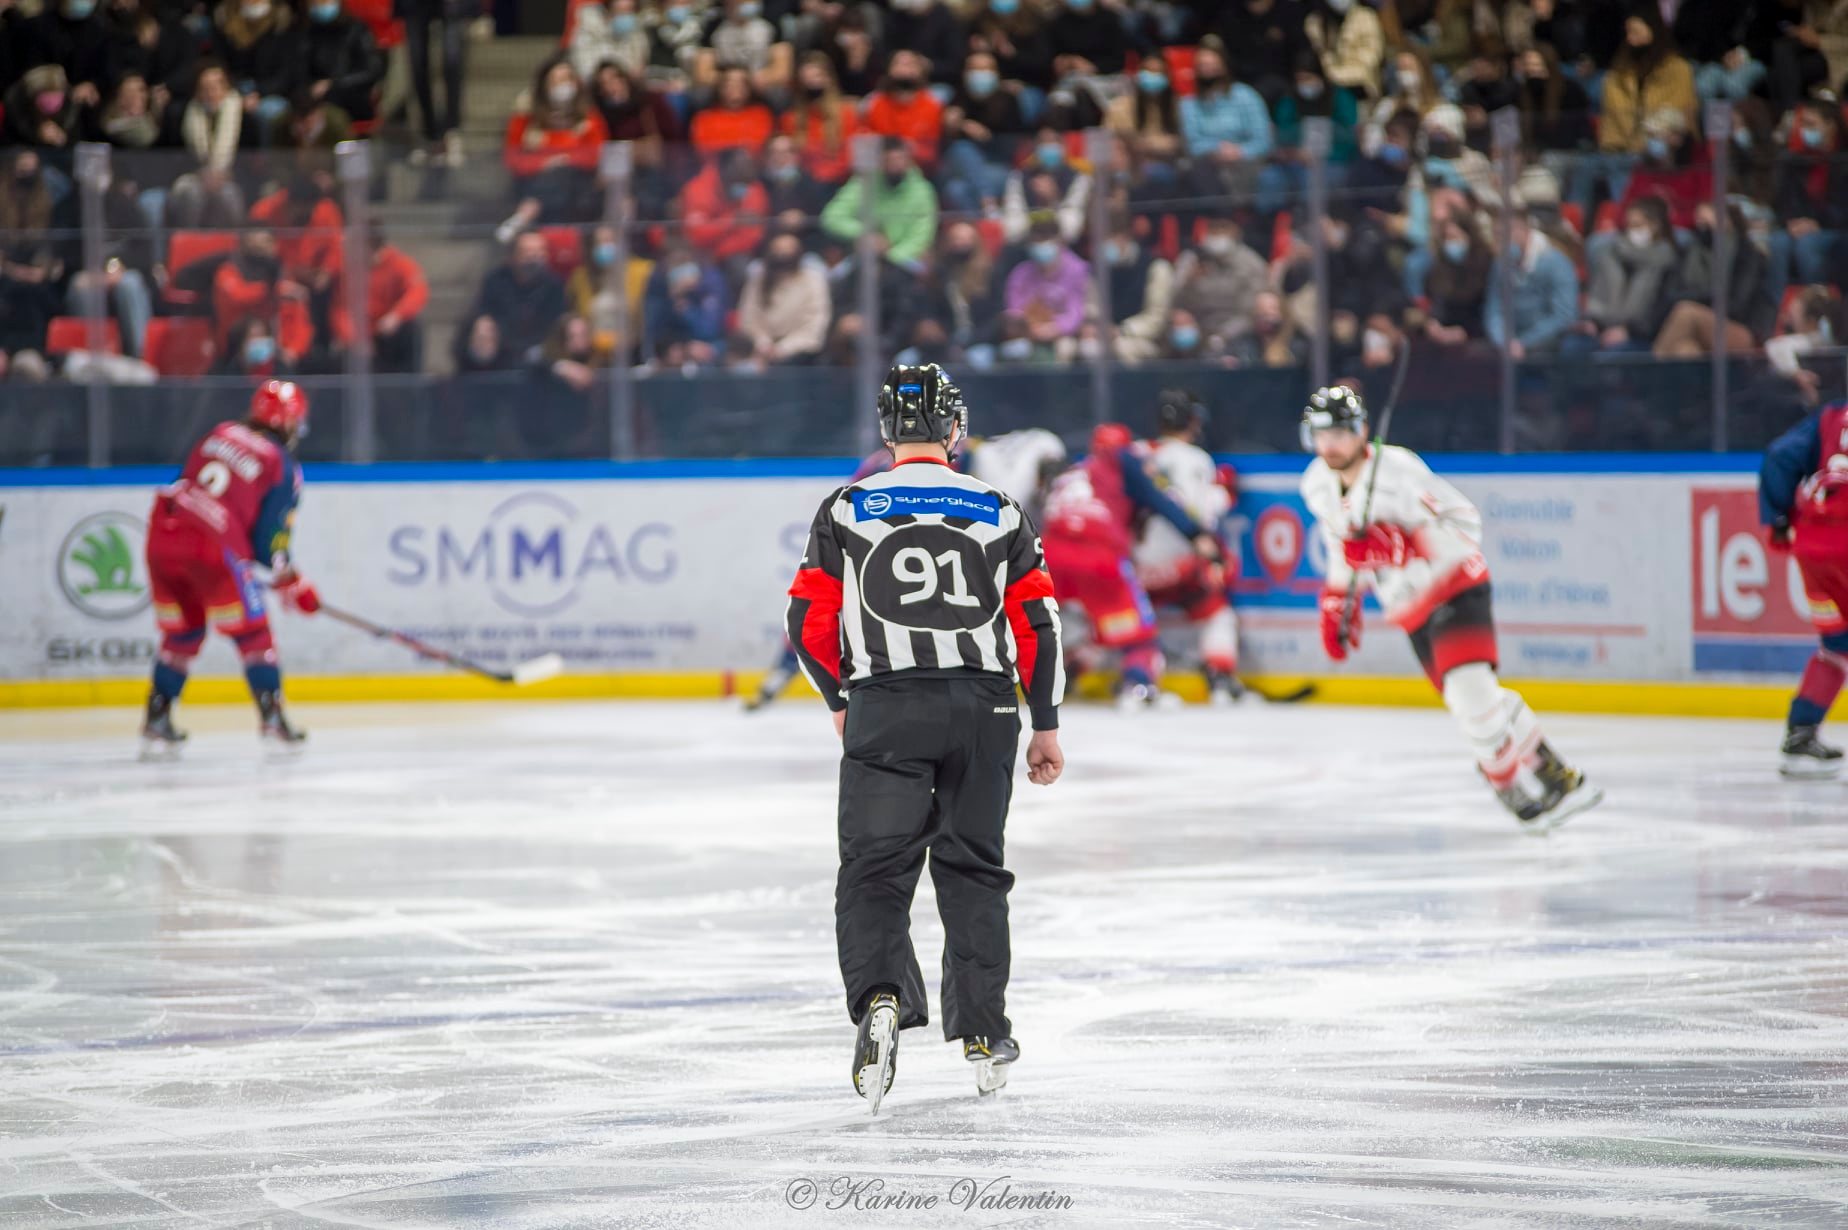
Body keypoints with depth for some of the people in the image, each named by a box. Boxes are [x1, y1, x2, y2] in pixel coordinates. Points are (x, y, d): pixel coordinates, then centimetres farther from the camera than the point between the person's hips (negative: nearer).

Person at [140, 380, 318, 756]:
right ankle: (271, 715, 4)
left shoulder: (219, 435, 18)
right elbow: (269, 541, 1)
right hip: (213, 546, -6)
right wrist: (292, 584, 18)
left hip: (161, 535, 6)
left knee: (181, 632, 20)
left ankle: (157, 719, 19)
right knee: (251, 632, 8)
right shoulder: (283, 468, 3)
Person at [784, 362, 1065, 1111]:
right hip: (983, 709, 2)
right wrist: (1046, 727, 11)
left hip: (885, 711, -2)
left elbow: (809, 623, 2)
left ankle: (881, 999, -27)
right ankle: (982, 1035, 17)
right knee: (972, 871, 15)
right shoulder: (997, 513, 5)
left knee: (873, 871, -1)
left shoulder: (845, 512, 2)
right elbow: (1038, 622, 3)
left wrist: (841, 699, 19)